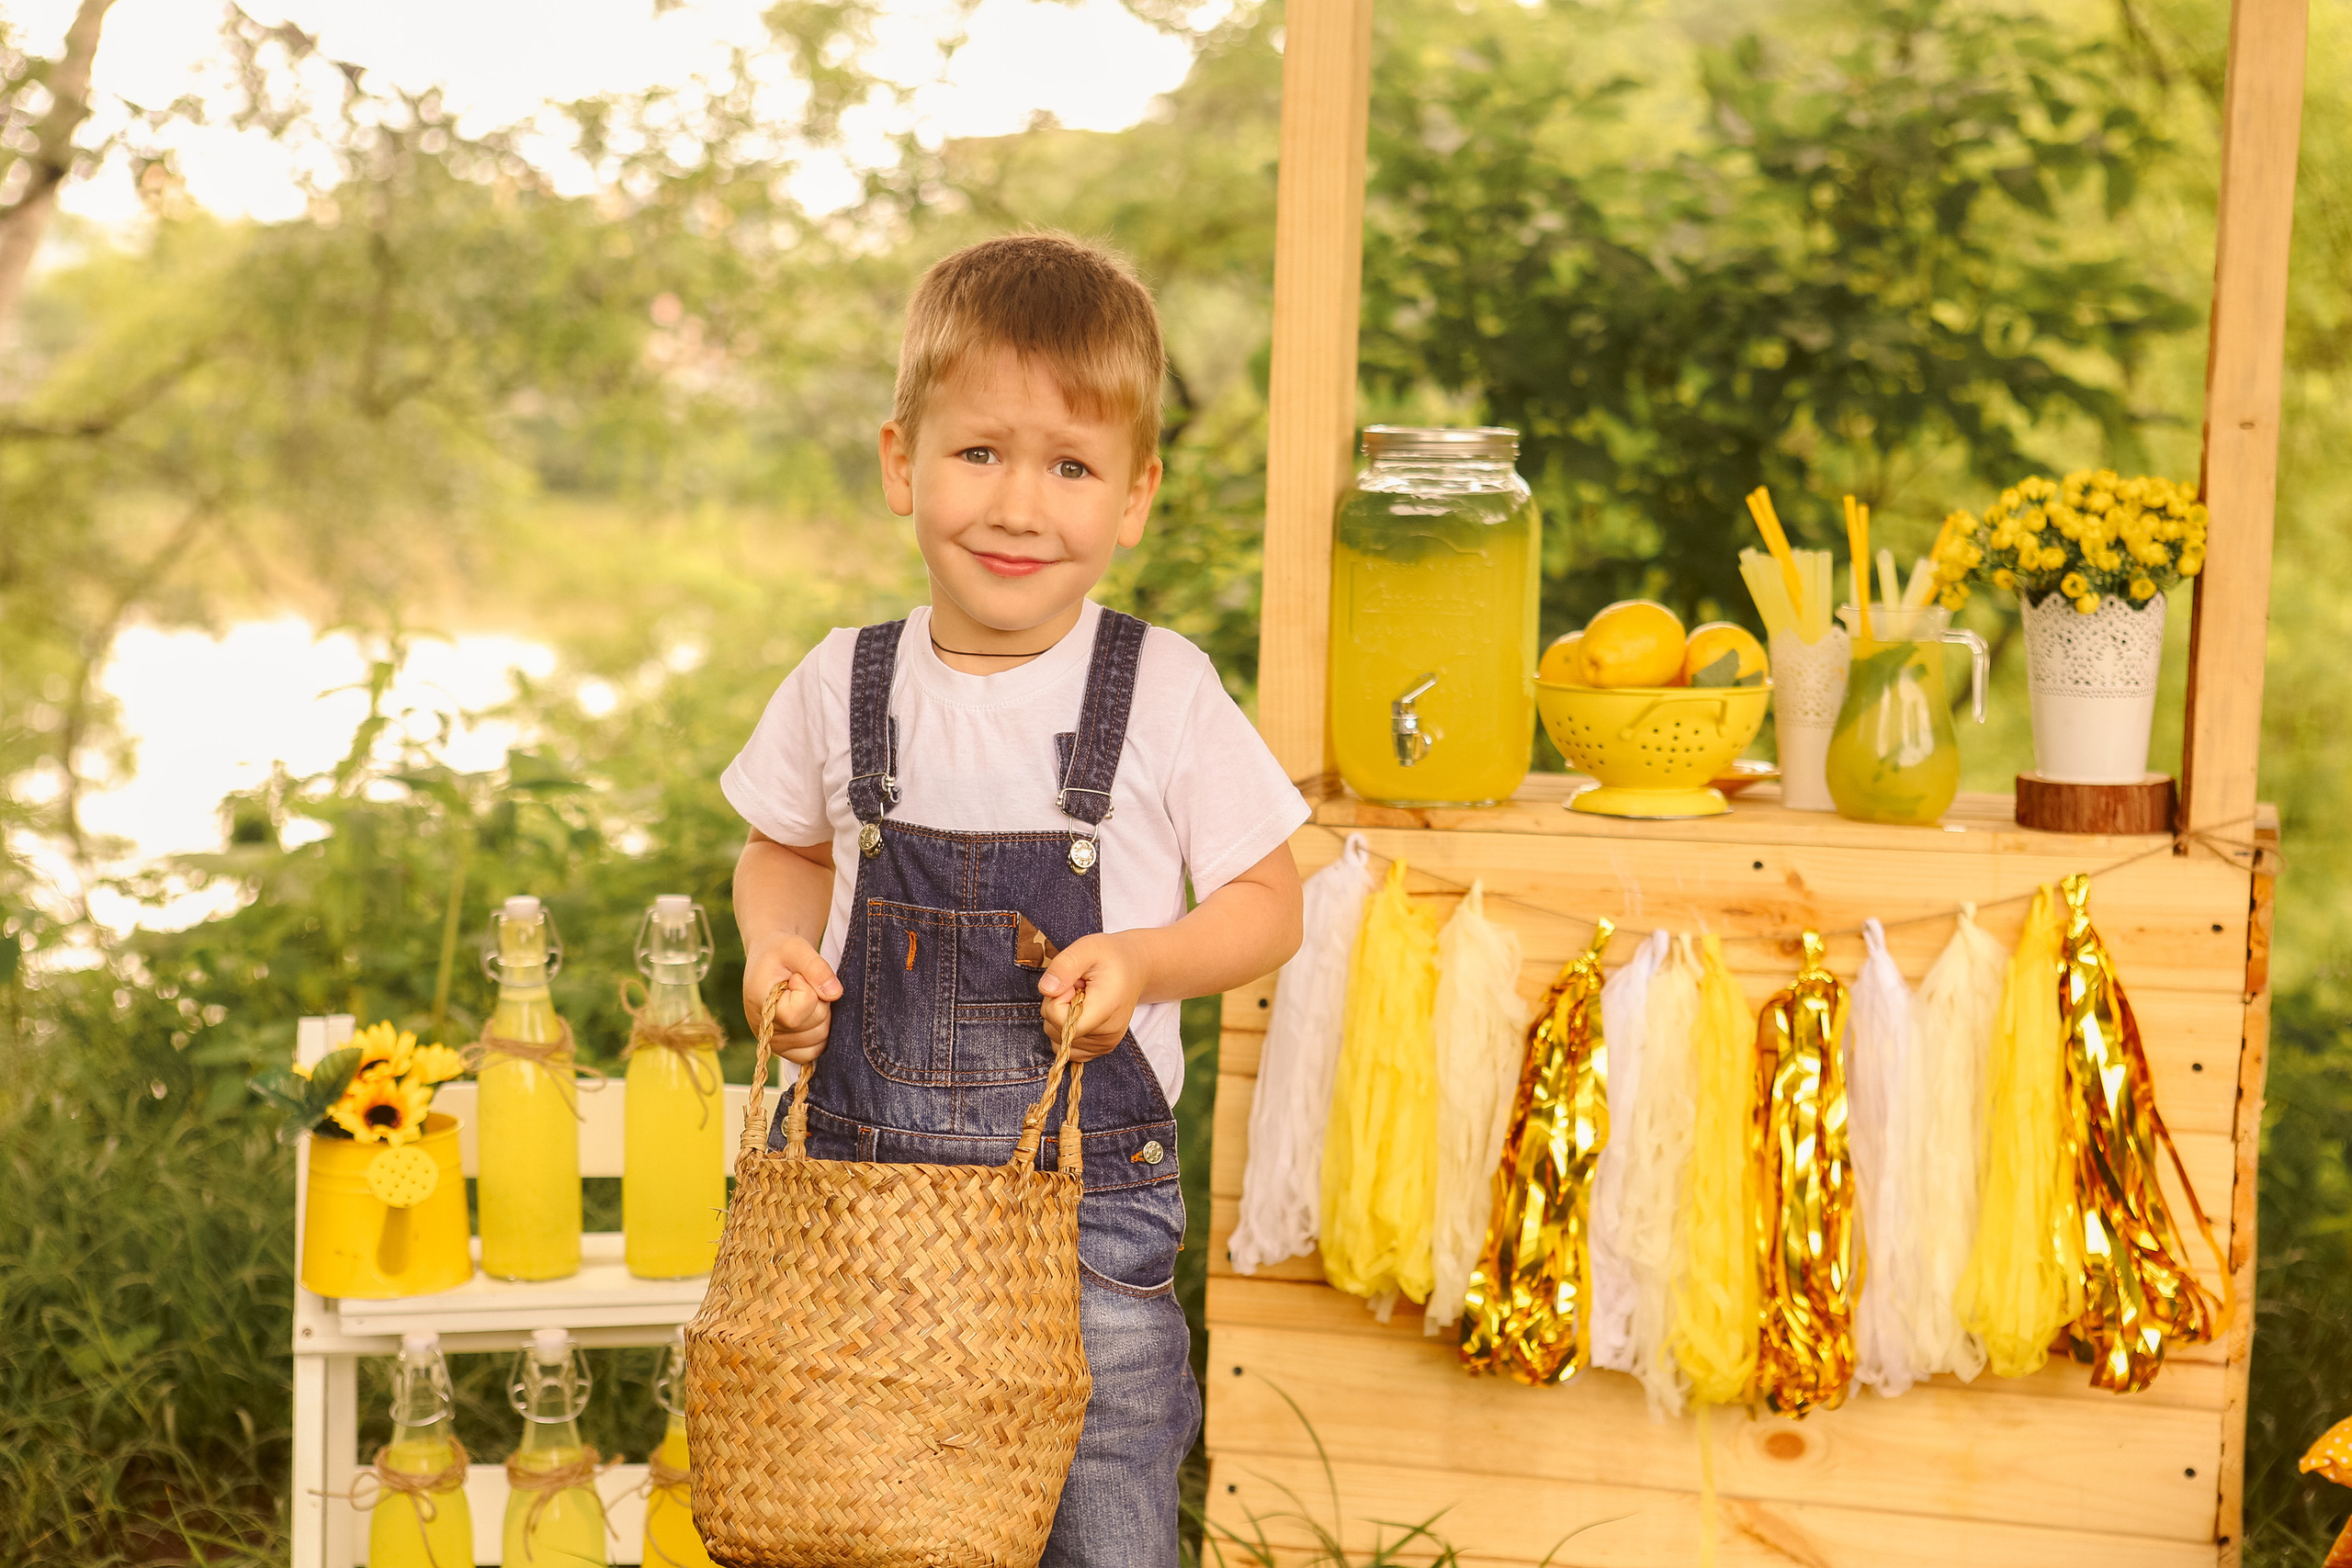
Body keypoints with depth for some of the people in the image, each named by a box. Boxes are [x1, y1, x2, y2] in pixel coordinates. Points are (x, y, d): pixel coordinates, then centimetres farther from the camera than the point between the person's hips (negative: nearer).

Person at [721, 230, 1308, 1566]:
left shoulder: (1166, 693, -6)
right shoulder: (844, 688, 0)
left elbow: (1269, 903, 1)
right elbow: (784, 850, 18)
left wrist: (1145, 961, -17)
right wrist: (777, 948, -2)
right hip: (857, 1161, 2)